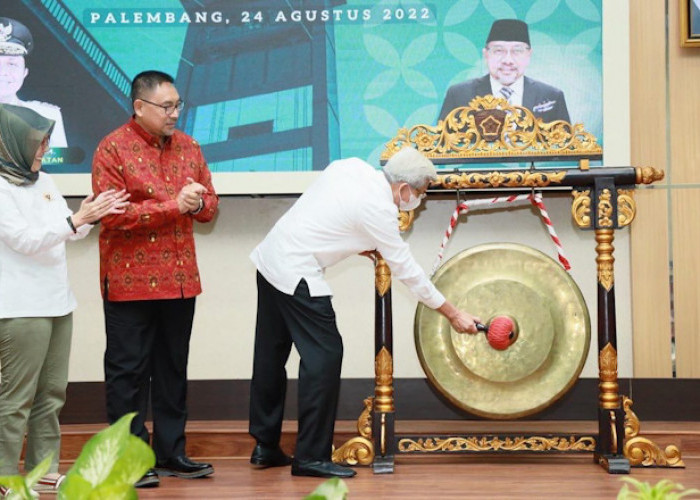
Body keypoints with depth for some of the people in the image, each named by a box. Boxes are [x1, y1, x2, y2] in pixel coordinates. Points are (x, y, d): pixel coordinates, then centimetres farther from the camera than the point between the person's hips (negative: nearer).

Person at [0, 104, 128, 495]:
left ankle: (44, 469, 19)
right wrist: (77, 219, -20)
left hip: (57, 302, 8)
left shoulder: (43, 181, 13)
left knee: (51, 393, 11)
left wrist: (93, 215, 3)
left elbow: (69, 233, 21)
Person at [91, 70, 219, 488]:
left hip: (180, 278, 6)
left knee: (173, 370, 12)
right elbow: (113, 214, -16)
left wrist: (197, 202, -11)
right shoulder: (113, 149, -8)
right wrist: (174, 205, -19)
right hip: (130, 281, -6)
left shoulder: (187, 147, 10)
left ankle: (171, 452, 21)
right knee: (129, 371, 1)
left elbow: (210, 205, 14)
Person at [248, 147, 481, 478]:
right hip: (296, 274, -9)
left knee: (272, 354, 15)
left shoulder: (350, 167, 5)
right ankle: (311, 457, -1)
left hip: (270, 256, 9)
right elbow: (406, 270, -11)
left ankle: (265, 446, 25)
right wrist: (454, 315, -3)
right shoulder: (378, 208, -17)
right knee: (325, 354, -4)